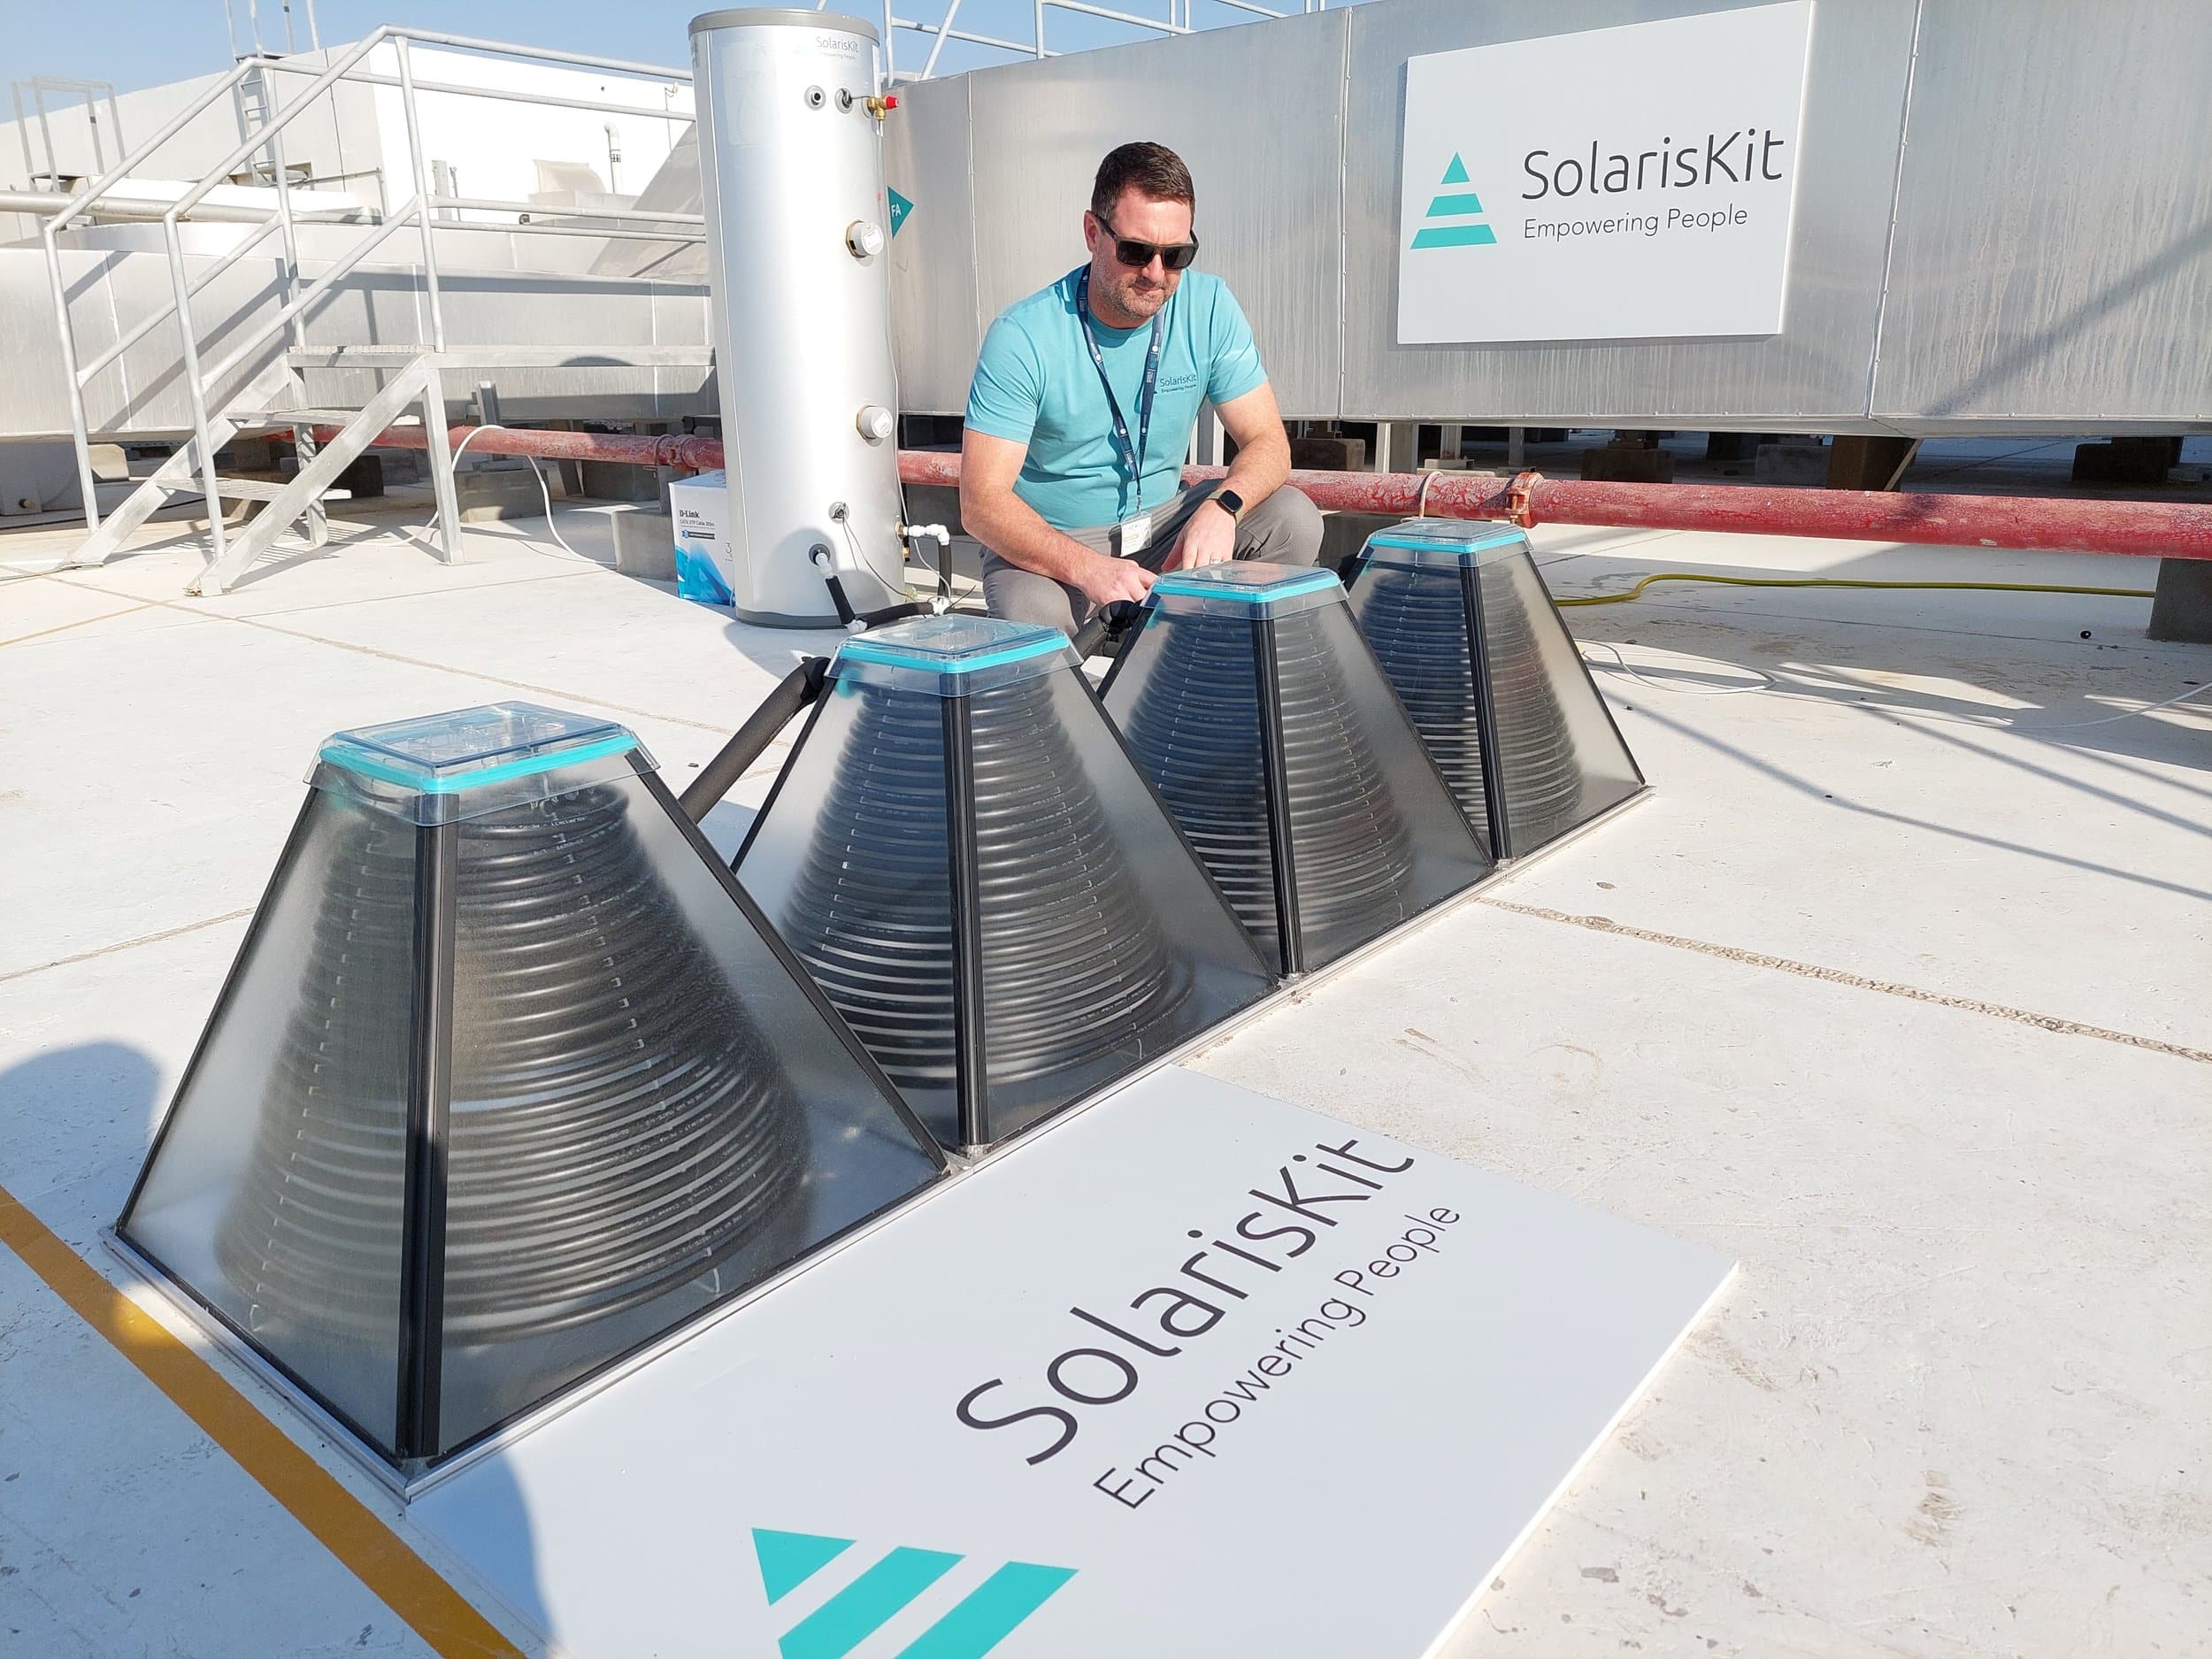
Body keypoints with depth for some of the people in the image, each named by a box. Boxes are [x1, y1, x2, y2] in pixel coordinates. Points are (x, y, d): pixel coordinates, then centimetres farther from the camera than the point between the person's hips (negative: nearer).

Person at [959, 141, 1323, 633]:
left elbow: (1267, 442, -5)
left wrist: (1221, 508, -29)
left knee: (1294, 521, -18)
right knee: (1030, 617, -37)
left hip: (1162, 526, 4)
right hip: (1049, 544, -4)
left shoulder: (1210, 307, -6)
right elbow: (981, 501, -22)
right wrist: (1086, 568, -39)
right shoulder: (1024, 336, -19)